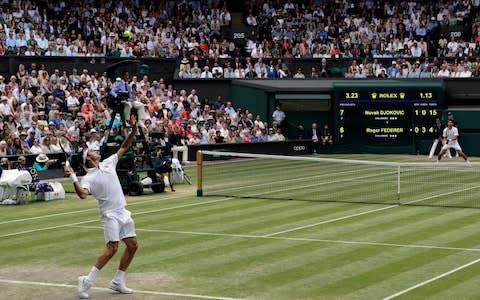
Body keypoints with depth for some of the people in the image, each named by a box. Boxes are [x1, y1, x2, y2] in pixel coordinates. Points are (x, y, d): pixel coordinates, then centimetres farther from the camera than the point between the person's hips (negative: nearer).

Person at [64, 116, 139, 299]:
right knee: (112, 248, -19)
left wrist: (133, 131, 3)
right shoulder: (89, 178, -11)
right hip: (110, 214, -7)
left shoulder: (108, 163, 9)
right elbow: (83, 194, -29)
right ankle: (87, 282, -13)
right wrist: (72, 178, -40)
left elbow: (123, 148, 15)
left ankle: (118, 282, 15)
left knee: (133, 246, 6)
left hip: (123, 212, 7)